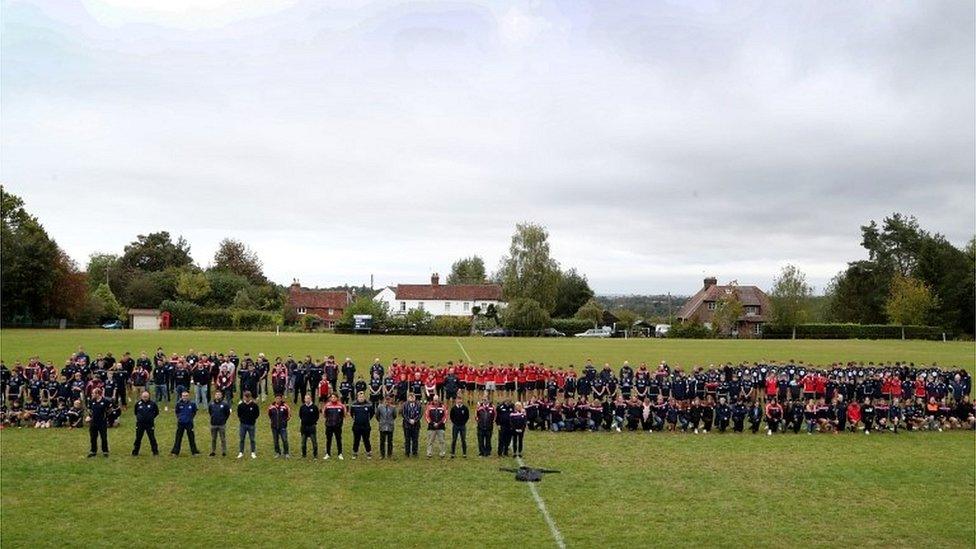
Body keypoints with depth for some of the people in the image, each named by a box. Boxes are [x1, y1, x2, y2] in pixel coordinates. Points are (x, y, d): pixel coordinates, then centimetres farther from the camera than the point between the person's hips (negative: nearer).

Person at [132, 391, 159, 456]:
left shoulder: (152, 404, -5)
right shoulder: (138, 404, -2)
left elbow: (157, 412, 9)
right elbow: (136, 412, 16)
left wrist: (151, 417, 3)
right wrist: (139, 417, 10)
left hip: (150, 424, -1)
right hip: (140, 424, 1)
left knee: (152, 438, 4)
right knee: (138, 438, 8)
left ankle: (155, 451, 12)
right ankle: (135, 452, 20)